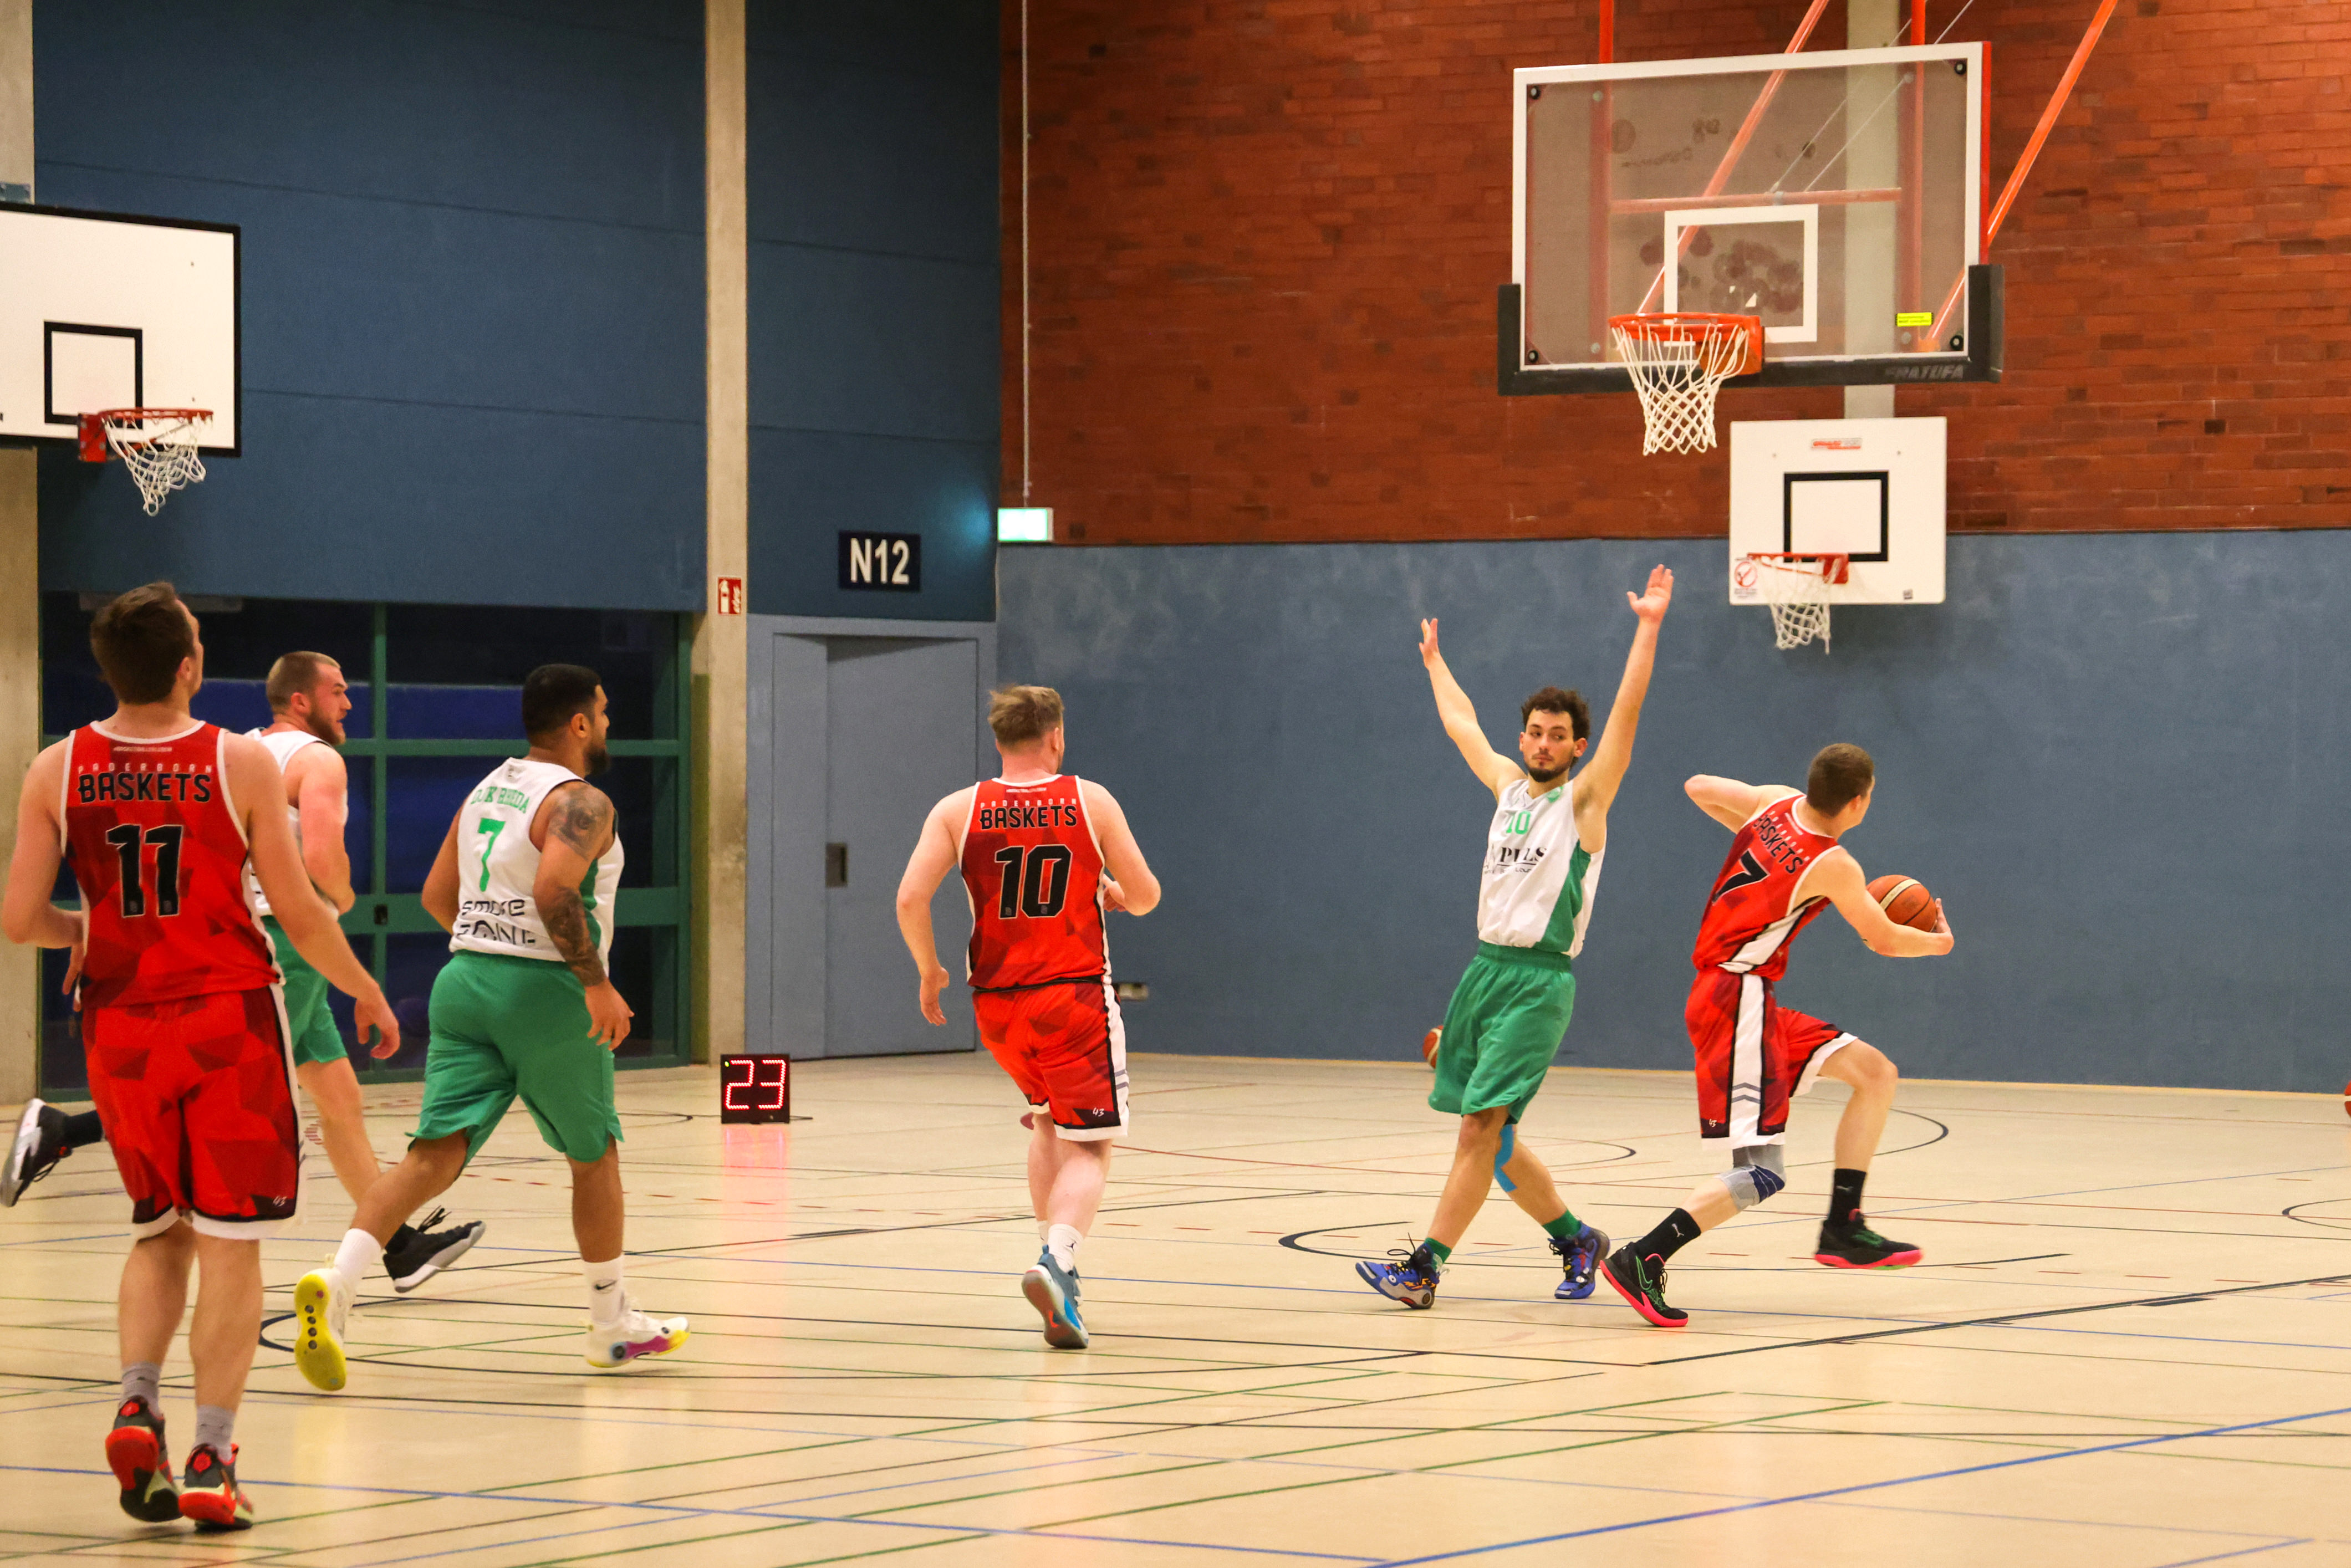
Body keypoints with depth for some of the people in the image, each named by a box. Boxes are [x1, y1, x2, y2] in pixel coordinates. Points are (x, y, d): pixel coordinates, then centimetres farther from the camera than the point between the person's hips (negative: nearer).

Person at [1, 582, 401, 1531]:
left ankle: (136, 1407, 0)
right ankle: (211, 1460, 0)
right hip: (229, 1023, -3)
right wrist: (365, 990, 10)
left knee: (160, 1230, 20)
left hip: (120, 1025, 3)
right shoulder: (241, 764, -9)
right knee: (229, 1241, 3)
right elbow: (298, 914, -6)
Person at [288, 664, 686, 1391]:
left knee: (436, 1152, -5)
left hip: (466, 977, 6)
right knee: (594, 1155, 13)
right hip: (546, 991, -6)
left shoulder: (486, 791, 15)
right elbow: (554, 889, -26)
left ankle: (336, 1281, -27)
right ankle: (613, 1325, 26)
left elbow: (437, 895, 20)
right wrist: (596, 981, -19)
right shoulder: (580, 802, -9)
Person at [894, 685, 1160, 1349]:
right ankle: (1057, 1259, -26)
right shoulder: (1091, 802, -2)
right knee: (1088, 1149, -1)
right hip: (1076, 997, -3)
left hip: (998, 1004, 3)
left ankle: (1055, 1253, 21)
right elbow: (1145, 897, 1)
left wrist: (929, 970, 6)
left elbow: (911, 899, -9)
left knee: (1048, 1123, 27)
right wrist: (1113, 892, 24)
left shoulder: (959, 810, 1)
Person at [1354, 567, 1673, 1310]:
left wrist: (1648, 629, -20)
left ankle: (1424, 1266, -16)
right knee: (1488, 1132, 9)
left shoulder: (1585, 798, -2)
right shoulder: (1507, 784, 14)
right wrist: (1435, 663, 45)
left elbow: (1626, 714, -13)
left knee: (1483, 1124, -13)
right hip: (1486, 968, 7)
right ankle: (1577, 1239, 24)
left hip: (1539, 979, -7)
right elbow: (1461, 721, 32)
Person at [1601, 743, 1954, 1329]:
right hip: (1736, 999, -10)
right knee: (1762, 1173, -16)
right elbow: (1886, 941, 1)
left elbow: (1699, 788, 22)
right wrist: (1939, 941, 21)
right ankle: (1642, 1260, -25)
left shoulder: (1776, 803, 5)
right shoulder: (1833, 867, -14)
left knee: (1875, 1073, 14)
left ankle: (1843, 1229, 16)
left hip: (1748, 1000, 10)